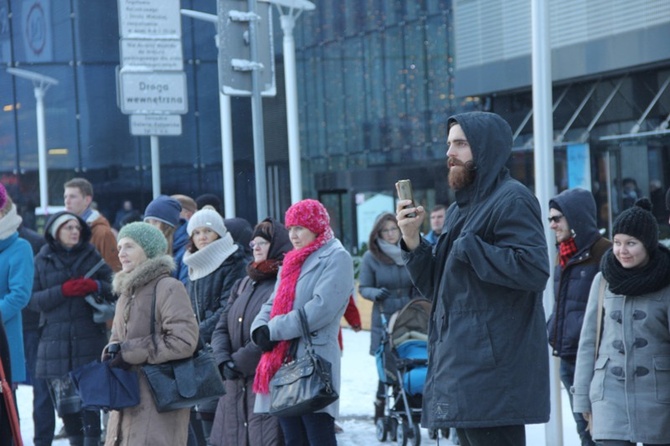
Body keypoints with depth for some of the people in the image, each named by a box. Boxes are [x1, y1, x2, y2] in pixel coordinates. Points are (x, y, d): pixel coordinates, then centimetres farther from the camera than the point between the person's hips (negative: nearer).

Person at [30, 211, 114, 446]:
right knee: (65, 402, 2)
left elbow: (114, 288, 7)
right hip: (55, 342, 1)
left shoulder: (92, 256, 10)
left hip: (89, 340, -1)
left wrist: (94, 286, -13)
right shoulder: (42, 261, 9)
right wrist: (63, 291, -13)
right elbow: (33, 299, 1)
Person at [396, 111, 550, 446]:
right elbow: (437, 288, 20)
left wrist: (467, 247, -15)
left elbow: (534, 270, -22)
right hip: (462, 366, 10)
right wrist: (412, 241, 3)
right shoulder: (459, 209, 20)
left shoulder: (511, 200, -8)